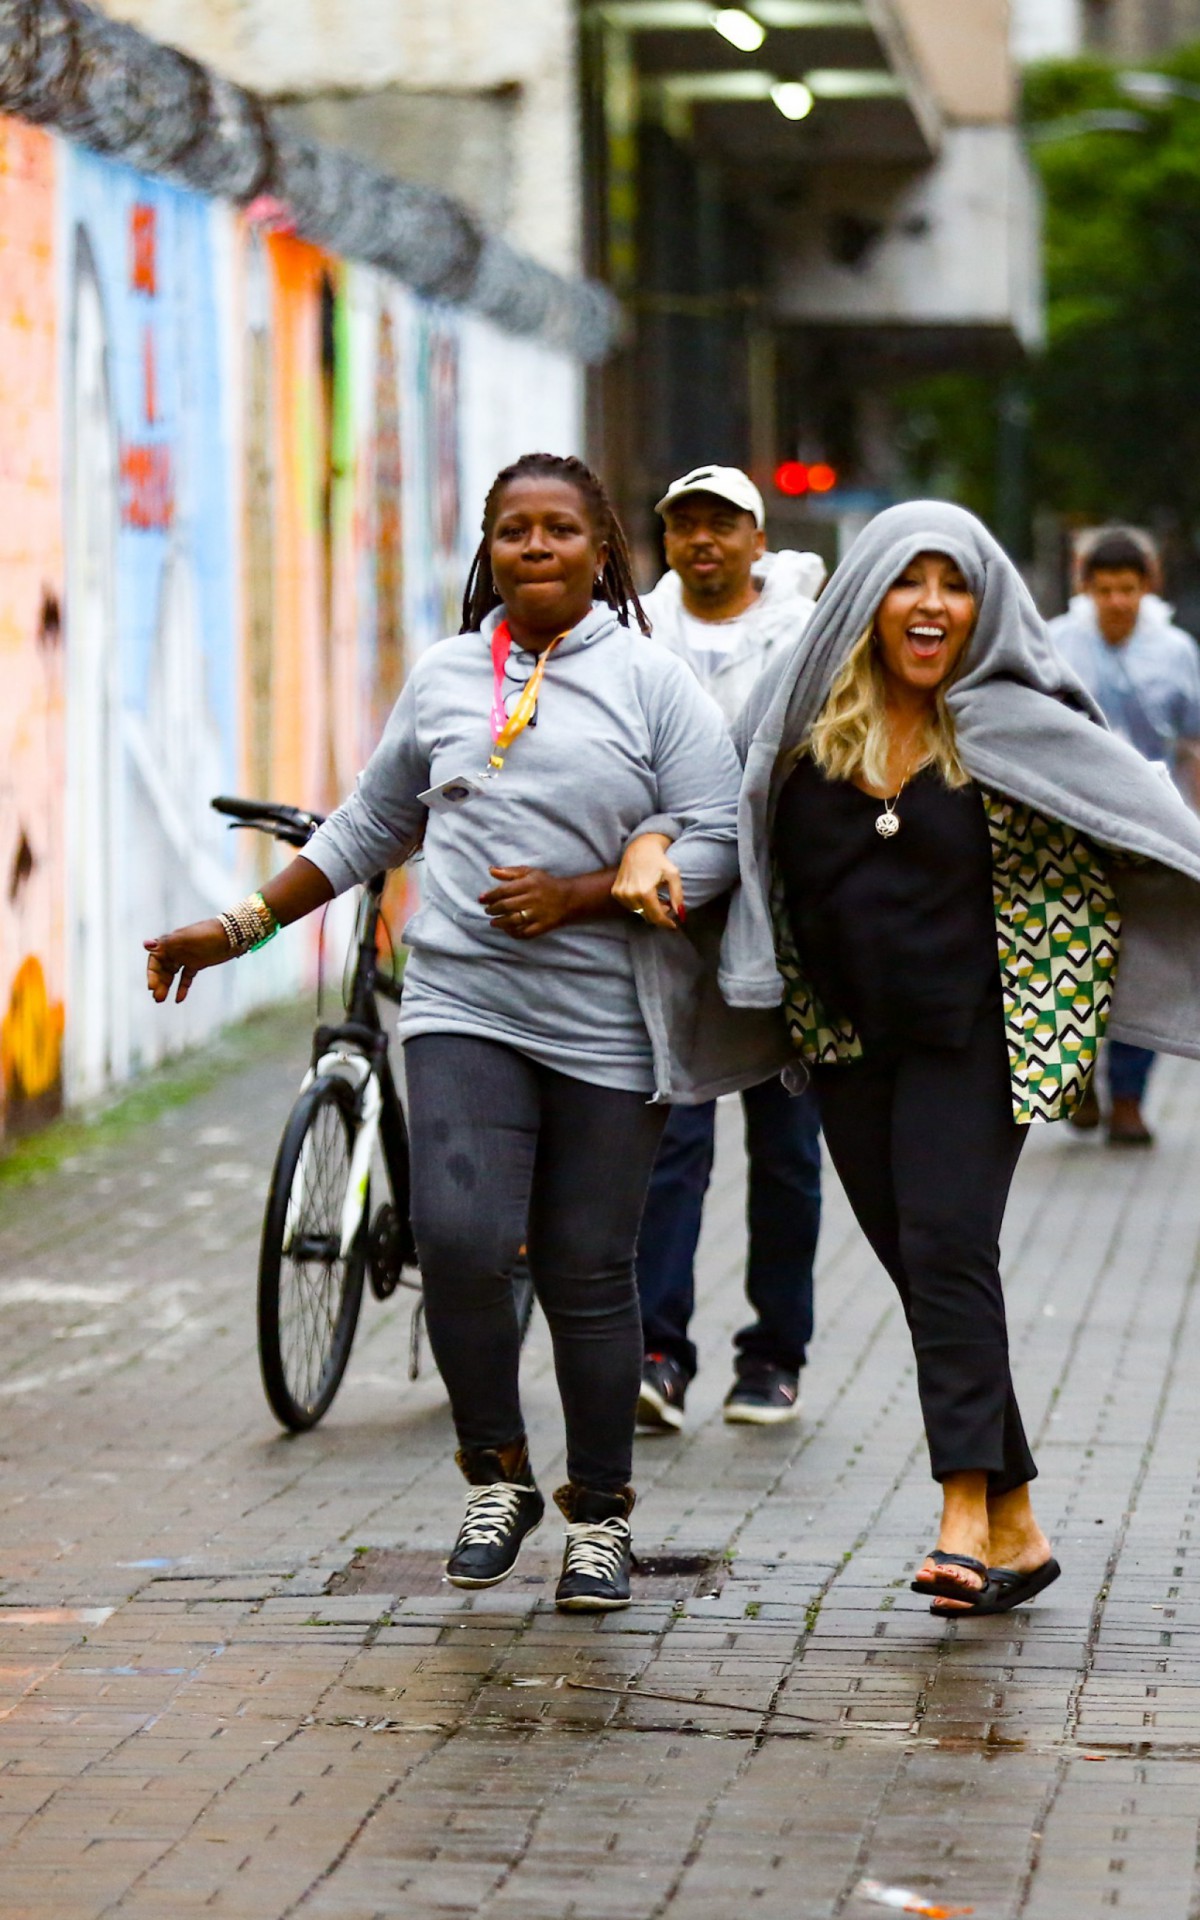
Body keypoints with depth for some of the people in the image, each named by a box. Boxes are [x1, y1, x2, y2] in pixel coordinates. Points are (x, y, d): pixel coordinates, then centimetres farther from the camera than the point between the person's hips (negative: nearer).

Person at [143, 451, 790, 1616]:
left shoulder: (653, 682, 2)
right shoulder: (443, 678, 11)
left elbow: (716, 842, -3)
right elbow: (367, 828, 22)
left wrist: (580, 895, -15)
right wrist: (242, 927, 19)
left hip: (604, 1025, -2)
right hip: (462, 1006, 2)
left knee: (589, 1275, 1)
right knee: (461, 1238, -16)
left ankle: (600, 1515, 17)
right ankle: (496, 1477, 5)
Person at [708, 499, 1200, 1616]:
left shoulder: (1016, 727, -5)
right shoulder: (805, 718, 3)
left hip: (971, 1033, -4)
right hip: (847, 1041, 4)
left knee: (946, 1244, -18)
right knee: (926, 1272, 6)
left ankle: (968, 1515, -22)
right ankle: (1015, 1530, 13)